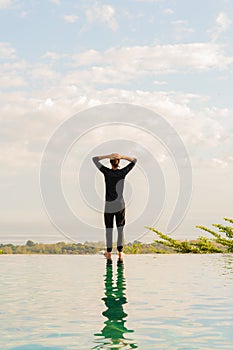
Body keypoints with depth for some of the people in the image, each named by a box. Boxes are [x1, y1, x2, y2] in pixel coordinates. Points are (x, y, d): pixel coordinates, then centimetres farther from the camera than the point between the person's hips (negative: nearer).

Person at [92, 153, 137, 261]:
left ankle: (109, 252, 11)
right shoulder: (122, 172, -8)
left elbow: (94, 159, -2)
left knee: (109, 229, 9)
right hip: (120, 205, 0)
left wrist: (108, 156, -12)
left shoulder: (107, 172, -9)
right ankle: (120, 251, -2)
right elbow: (134, 160, 3)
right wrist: (122, 156, -11)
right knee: (120, 228, 6)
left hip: (108, 206, 0)